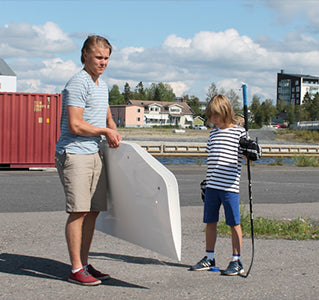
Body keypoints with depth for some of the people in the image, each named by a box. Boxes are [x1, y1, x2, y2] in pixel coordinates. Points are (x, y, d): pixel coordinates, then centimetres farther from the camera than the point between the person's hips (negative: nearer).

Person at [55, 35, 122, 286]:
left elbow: (108, 118, 32)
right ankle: (76, 270, -2)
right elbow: (75, 125, -19)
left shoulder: (102, 85, 18)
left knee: (93, 211, 8)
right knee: (79, 211, -9)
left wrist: (115, 134, 14)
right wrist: (104, 131, -7)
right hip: (74, 154, -9)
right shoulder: (78, 84, -12)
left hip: (94, 153, 9)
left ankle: (85, 264, 17)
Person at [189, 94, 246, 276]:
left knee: (234, 223, 0)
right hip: (212, 185, 6)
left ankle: (237, 262, 8)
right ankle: (209, 258, 22)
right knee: (210, 221, 11)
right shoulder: (213, 132, 16)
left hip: (229, 186, -6)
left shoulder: (239, 132, -4)